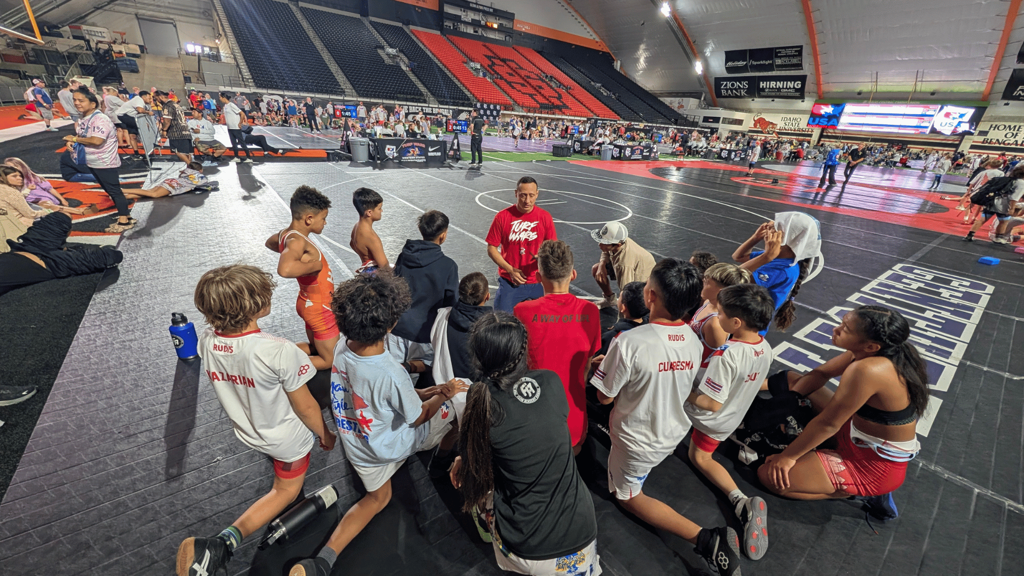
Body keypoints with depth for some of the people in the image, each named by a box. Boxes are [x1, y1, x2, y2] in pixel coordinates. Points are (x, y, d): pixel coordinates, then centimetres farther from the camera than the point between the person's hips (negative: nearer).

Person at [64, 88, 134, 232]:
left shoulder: (100, 119, -20)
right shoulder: (83, 119, 10)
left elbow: (97, 140, -29)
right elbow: (82, 136, 21)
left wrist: (75, 139, -15)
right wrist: (73, 142, 0)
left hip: (105, 163, -10)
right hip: (93, 162, 10)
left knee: (114, 190, -4)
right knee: (109, 190, 14)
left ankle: (124, 221, 1)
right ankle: (125, 215, 22)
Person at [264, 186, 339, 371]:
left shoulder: (286, 234, -1)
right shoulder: (297, 241, -29)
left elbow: (270, 243, 24)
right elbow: (285, 269, -51)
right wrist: (314, 264, -33)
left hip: (310, 303, 9)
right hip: (320, 308, -9)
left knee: (315, 349, 29)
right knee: (330, 361, 9)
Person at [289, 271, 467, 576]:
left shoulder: (342, 347, -17)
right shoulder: (391, 374, -38)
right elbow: (417, 418, -18)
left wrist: (427, 392, 0)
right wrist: (443, 393, -3)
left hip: (357, 444, 6)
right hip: (393, 445, -6)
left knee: (377, 497, 34)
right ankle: (447, 446, 34)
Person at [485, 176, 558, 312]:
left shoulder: (545, 217, -2)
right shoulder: (502, 217, -6)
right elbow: (491, 248, -2)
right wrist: (510, 270, -11)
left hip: (537, 282, 1)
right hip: (509, 282, -1)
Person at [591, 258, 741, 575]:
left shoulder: (628, 343, -35)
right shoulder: (693, 339, -15)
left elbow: (605, 396, -21)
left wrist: (605, 365, -2)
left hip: (636, 442, -7)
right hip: (674, 433, 7)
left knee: (627, 494, 19)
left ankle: (703, 538, 5)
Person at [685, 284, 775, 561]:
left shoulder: (726, 355, -39)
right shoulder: (765, 348, -12)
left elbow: (712, 404, -33)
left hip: (710, 419, -8)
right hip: (732, 417, 8)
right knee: (701, 458, 30)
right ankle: (741, 502, 20)